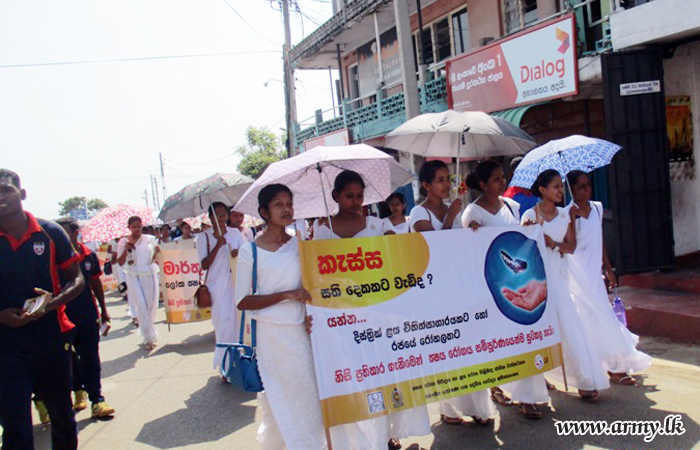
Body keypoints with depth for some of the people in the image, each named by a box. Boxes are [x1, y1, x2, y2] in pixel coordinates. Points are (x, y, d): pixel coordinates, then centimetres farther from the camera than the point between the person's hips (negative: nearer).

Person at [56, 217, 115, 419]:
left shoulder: (89, 256, 1)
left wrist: (103, 309, 13)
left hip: (88, 315, 1)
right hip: (64, 317, -1)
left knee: (90, 358, 3)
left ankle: (97, 400, 5)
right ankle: (79, 391, 30)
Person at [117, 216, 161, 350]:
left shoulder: (150, 239, 8)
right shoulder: (123, 242, 2)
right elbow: (120, 262, 0)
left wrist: (156, 252, -6)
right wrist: (126, 249, -14)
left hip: (150, 275, 3)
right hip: (134, 276, -3)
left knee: (152, 305, 3)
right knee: (142, 305, -11)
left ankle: (148, 333, 23)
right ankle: (148, 338, -7)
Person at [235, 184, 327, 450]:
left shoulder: (300, 244, 6)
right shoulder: (250, 251, -5)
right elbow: (242, 301, -9)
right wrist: (286, 295, -18)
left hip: (302, 331, 4)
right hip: (272, 335, -3)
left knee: (310, 395, 9)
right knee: (280, 401, 5)